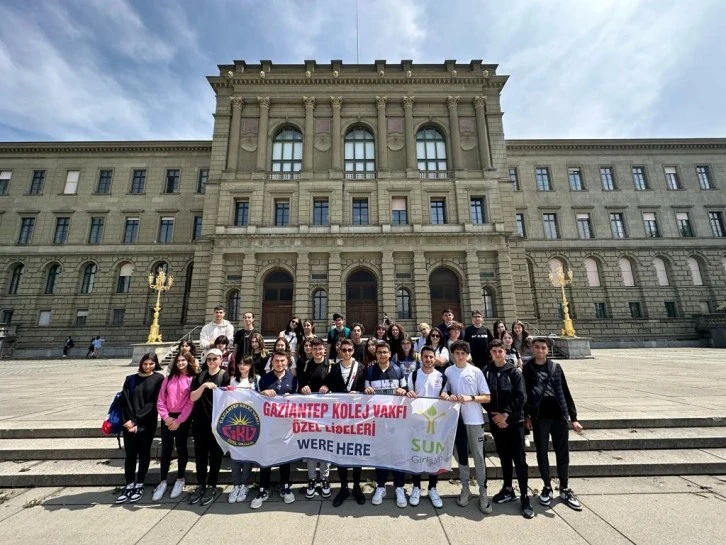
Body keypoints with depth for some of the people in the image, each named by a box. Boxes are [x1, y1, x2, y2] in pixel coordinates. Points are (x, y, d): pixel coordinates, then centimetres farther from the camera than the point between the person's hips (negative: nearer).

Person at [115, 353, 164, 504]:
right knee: (130, 454, 7)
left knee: (144, 454, 7)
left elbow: (153, 402, -8)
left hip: (147, 424, -2)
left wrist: (136, 420, -12)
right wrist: (129, 420, -11)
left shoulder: (158, 379, -3)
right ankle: (129, 486, 22)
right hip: (129, 423, 2)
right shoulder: (130, 379, 7)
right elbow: (126, 401, 1)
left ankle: (139, 486, 21)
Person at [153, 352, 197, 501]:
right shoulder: (168, 378, 7)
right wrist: (166, 417, -7)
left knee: (181, 448, 7)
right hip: (167, 418, 3)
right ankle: (163, 481, 22)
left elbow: (191, 402, -10)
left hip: (183, 418, -3)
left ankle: (180, 480, 23)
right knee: (166, 449, 7)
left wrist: (179, 420, -12)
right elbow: (160, 400, 5)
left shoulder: (192, 379, -6)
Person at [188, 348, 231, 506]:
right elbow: (192, 398, -1)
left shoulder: (225, 376, -6)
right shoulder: (200, 376, 5)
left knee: (215, 454, 6)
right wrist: (204, 385, -17)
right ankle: (201, 485, 27)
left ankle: (212, 487, 20)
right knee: (200, 454, 12)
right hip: (200, 421, 4)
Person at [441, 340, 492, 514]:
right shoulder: (448, 372, -1)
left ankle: (483, 492, 20)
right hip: (456, 418, 2)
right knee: (461, 455, 14)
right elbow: (444, 392, 7)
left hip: (474, 419, -2)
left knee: (479, 456, 5)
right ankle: (465, 488, 30)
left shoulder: (476, 371, -5)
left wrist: (471, 398, -18)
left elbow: (487, 397, -3)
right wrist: (447, 396, -15)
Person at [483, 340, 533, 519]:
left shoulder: (514, 371, -7)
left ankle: (524, 496, 14)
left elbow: (520, 397, -11)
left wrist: (506, 415, -15)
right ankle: (507, 489, 30)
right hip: (496, 422, 2)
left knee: (519, 459, 2)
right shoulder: (486, 372, -2)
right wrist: (494, 415, -9)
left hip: (514, 421, -2)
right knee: (504, 457, 15)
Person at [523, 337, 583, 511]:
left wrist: (573, 417, 6)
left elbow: (565, 393, 8)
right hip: (539, 417, -1)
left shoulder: (556, 368, 6)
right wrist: (526, 416, -4)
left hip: (559, 416, 2)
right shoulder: (527, 369, 0)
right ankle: (547, 487, 27)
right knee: (541, 453, 9)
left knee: (562, 453, 11)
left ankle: (565, 489, 29)